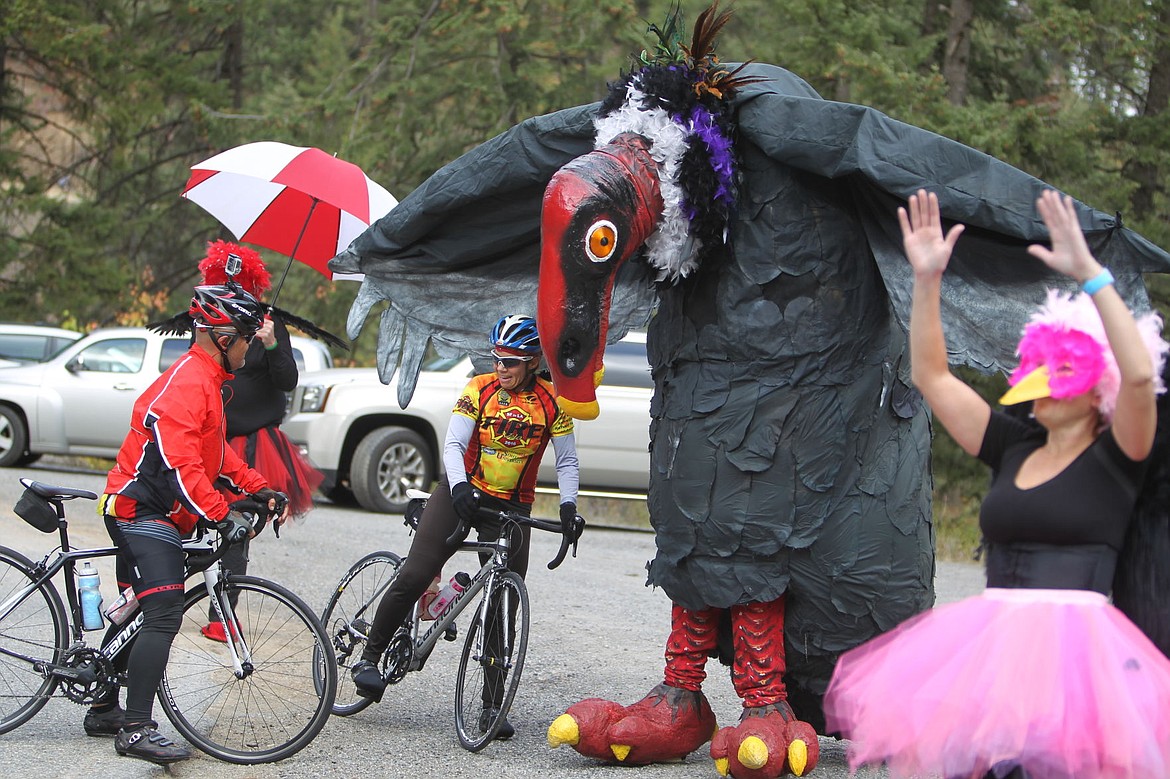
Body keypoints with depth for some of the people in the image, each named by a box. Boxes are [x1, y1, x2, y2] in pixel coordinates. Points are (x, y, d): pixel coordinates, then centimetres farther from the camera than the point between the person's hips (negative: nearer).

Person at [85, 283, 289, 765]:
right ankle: (137, 729, -21)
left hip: (138, 512, 11)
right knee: (163, 617, -18)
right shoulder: (187, 383, -20)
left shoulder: (202, 380, 16)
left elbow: (215, 452, 22)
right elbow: (179, 464, -27)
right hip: (144, 512, -11)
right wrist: (220, 513, -31)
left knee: (134, 612, 19)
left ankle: (104, 712, 29)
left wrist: (259, 490, 13)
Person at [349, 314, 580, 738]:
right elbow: (453, 444, -13)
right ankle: (369, 657, 1)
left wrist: (568, 505, -16)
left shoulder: (552, 402, -4)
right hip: (462, 492, -1)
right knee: (413, 577, -14)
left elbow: (567, 461, 1)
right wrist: (459, 486, -31)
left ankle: (493, 705, 4)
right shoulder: (479, 389, -5)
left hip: (512, 507, 1)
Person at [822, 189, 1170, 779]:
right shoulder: (1013, 449, 16)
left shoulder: (1114, 459, 2)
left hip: (1071, 638, -5)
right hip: (990, 636, 5)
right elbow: (931, 376, 16)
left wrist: (1088, 273, -20)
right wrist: (927, 281, 6)